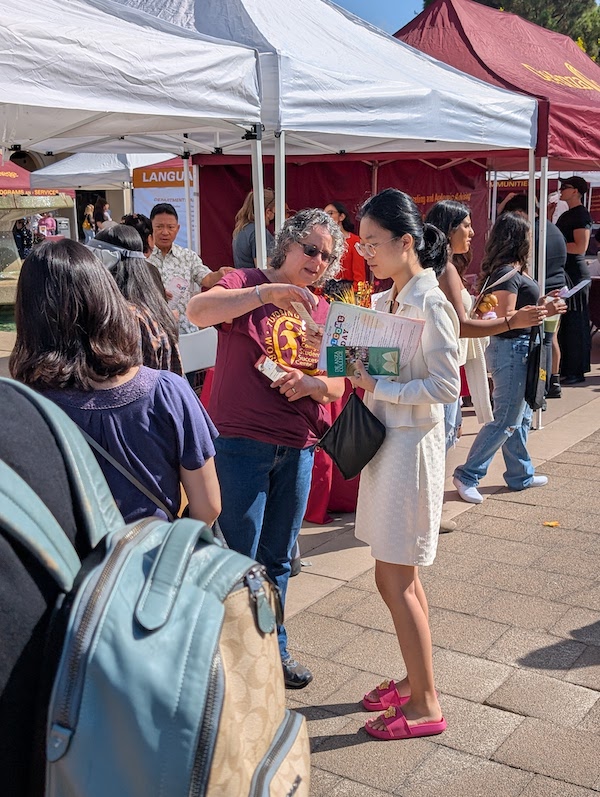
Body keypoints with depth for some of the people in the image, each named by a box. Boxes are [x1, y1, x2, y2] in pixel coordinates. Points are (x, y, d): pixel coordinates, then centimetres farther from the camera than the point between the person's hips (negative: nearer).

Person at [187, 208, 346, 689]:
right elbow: (197, 311, -24)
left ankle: (273, 649, 32)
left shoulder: (323, 311, 11)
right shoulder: (247, 284, -4)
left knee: (278, 559, 17)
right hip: (241, 442, -5)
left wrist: (310, 384, -11)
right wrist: (267, 293, -32)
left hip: (298, 447, 5)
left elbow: (337, 385, 11)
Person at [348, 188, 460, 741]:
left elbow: (446, 387, -19)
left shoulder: (431, 306, -16)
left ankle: (426, 705, 12)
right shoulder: (383, 303, 10)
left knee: (395, 581, -2)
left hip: (412, 445, -9)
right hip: (383, 442, 9)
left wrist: (379, 387, -19)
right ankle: (415, 680, 32)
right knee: (400, 577, 16)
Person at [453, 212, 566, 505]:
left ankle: (520, 475, 29)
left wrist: (542, 302, 14)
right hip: (511, 350, -10)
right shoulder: (507, 273, -19)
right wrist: (544, 311, -21)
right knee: (505, 421, -4)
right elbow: (505, 320, -23)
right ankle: (467, 476, 3)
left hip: (519, 351, 10)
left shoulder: (513, 271, 10)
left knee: (521, 417, 18)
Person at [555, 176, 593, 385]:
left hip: (575, 273, -10)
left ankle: (576, 372, -2)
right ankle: (566, 369, 19)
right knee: (563, 323, 12)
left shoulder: (581, 214, -11)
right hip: (565, 273, 10)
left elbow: (580, 247, -20)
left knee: (575, 324, -6)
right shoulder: (567, 215, 19)